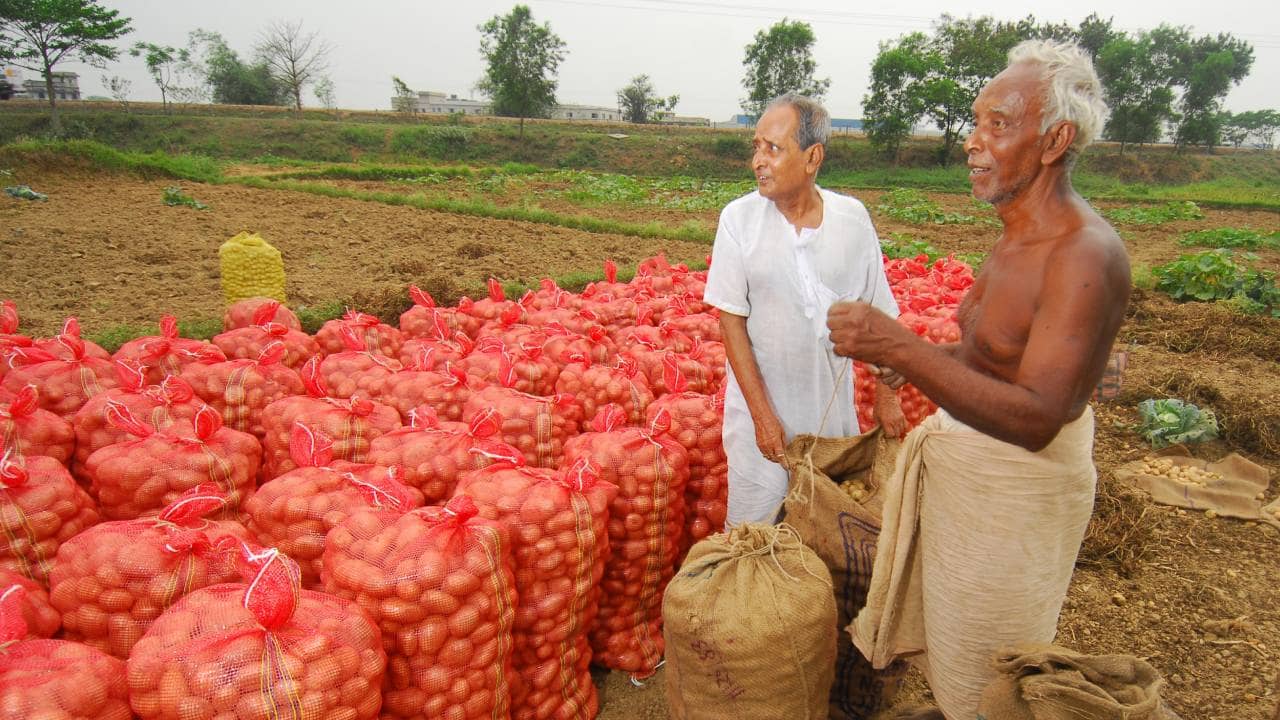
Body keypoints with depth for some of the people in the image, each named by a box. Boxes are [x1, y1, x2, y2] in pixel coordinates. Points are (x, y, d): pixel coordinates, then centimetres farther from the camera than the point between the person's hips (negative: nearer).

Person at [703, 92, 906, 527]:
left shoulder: (852, 218, -4)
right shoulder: (739, 218, -10)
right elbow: (732, 320, -10)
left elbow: (877, 315, 5)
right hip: (760, 405, -2)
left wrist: (885, 396, 3)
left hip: (833, 409, 2)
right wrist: (762, 414, -14)